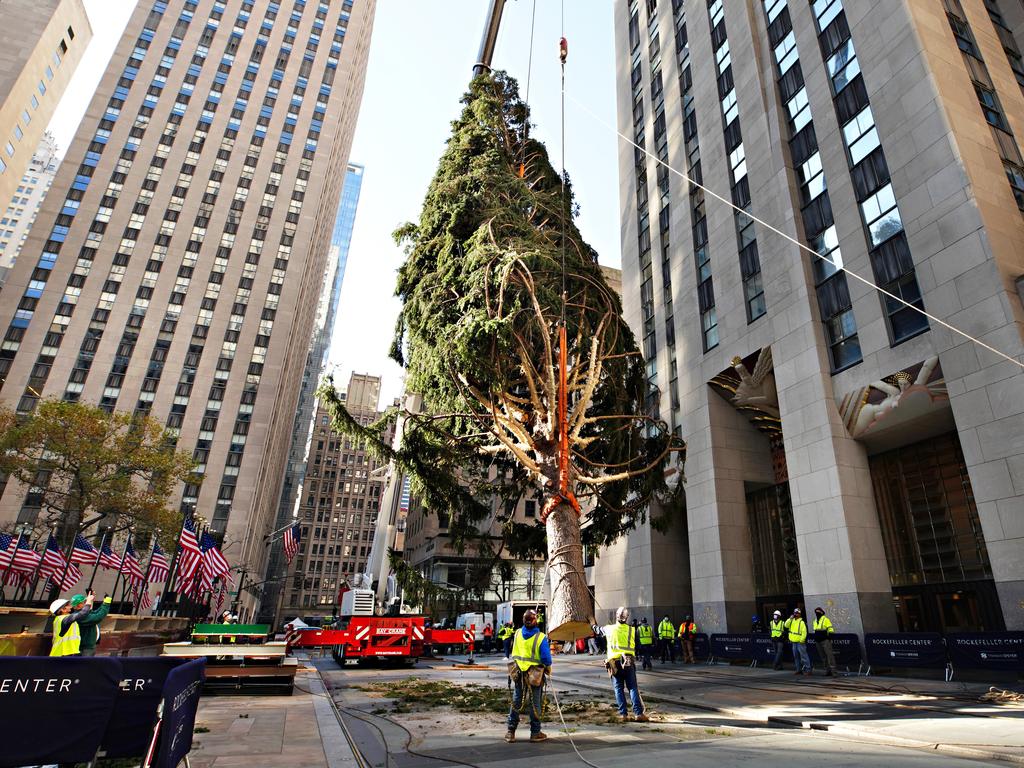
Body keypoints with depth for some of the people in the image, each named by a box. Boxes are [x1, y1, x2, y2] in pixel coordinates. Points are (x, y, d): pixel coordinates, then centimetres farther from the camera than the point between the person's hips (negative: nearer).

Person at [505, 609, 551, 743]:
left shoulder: (517, 633, -6)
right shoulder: (541, 637, -20)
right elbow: (546, 658, -17)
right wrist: (548, 670, 0)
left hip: (518, 673, 4)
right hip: (535, 675, -4)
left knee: (516, 701, 15)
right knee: (535, 703, 11)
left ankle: (511, 732, 21)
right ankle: (535, 733, 21)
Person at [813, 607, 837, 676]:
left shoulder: (826, 620, -4)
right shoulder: (815, 621, 18)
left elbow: (830, 630, -7)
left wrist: (829, 638, -14)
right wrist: (815, 640, 23)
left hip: (825, 641, -7)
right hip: (818, 642, 7)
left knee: (829, 655, -12)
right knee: (823, 657, 8)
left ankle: (833, 671, -12)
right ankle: (827, 671, 13)